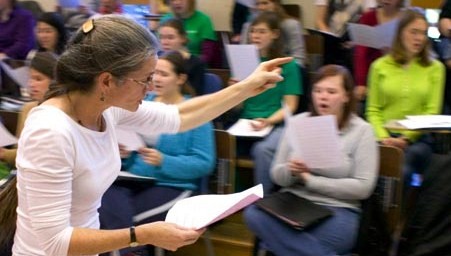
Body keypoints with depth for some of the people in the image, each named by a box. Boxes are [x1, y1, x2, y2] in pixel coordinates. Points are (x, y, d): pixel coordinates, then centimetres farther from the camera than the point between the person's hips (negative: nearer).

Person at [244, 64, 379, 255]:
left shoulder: (362, 130, 1)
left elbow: (363, 187, -8)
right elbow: (277, 176, 10)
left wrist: (310, 180, -11)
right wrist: (291, 172, -14)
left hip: (337, 211, -5)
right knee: (253, 214, -29)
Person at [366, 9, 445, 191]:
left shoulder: (435, 68, 9)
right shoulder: (380, 66, 10)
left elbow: (432, 112, 3)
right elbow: (373, 110, 7)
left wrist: (406, 137, -10)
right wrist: (383, 137, -10)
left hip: (418, 139, 0)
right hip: (385, 137, 0)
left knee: (402, 172, -32)